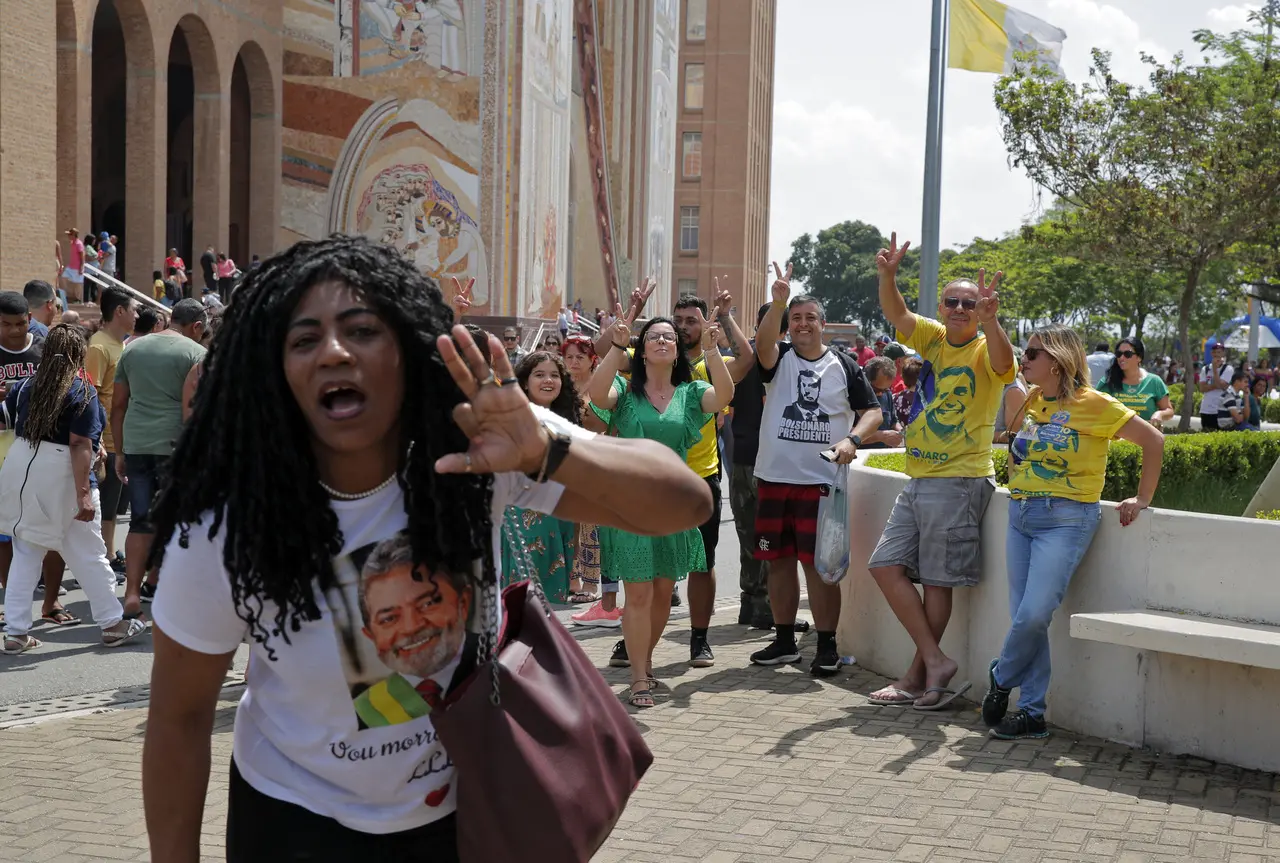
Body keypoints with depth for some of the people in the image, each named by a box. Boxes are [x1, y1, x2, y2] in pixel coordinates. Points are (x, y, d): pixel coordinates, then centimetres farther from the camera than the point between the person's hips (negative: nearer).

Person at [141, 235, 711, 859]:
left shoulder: (479, 453, -21)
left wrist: (546, 454, -44)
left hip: (469, 804, 3)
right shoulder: (222, 530, -22)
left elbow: (687, 504, -28)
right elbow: (179, 718, -10)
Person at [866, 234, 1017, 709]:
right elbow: (896, 313, -4)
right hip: (918, 479, 7)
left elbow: (1002, 362, -31)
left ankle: (917, 675, 8)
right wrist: (888, 275, -24)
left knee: (937, 581, -2)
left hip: (960, 481, -7)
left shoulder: (984, 350, -8)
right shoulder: (933, 337, 9)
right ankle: (935, 661, 8)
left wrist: (989, 320, -50)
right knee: (886, 566, 4)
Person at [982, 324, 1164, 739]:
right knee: (1026, 618, 3)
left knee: (1034, 615, -16)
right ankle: (1032, 714, 9)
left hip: (1065, 520, -6)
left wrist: (1142, 499, -5)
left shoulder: (1093, 404, -7)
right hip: (1020, 515, 6)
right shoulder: (1030, 401, 11)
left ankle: (1001, 678, 10)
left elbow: (1153, 440, -5)